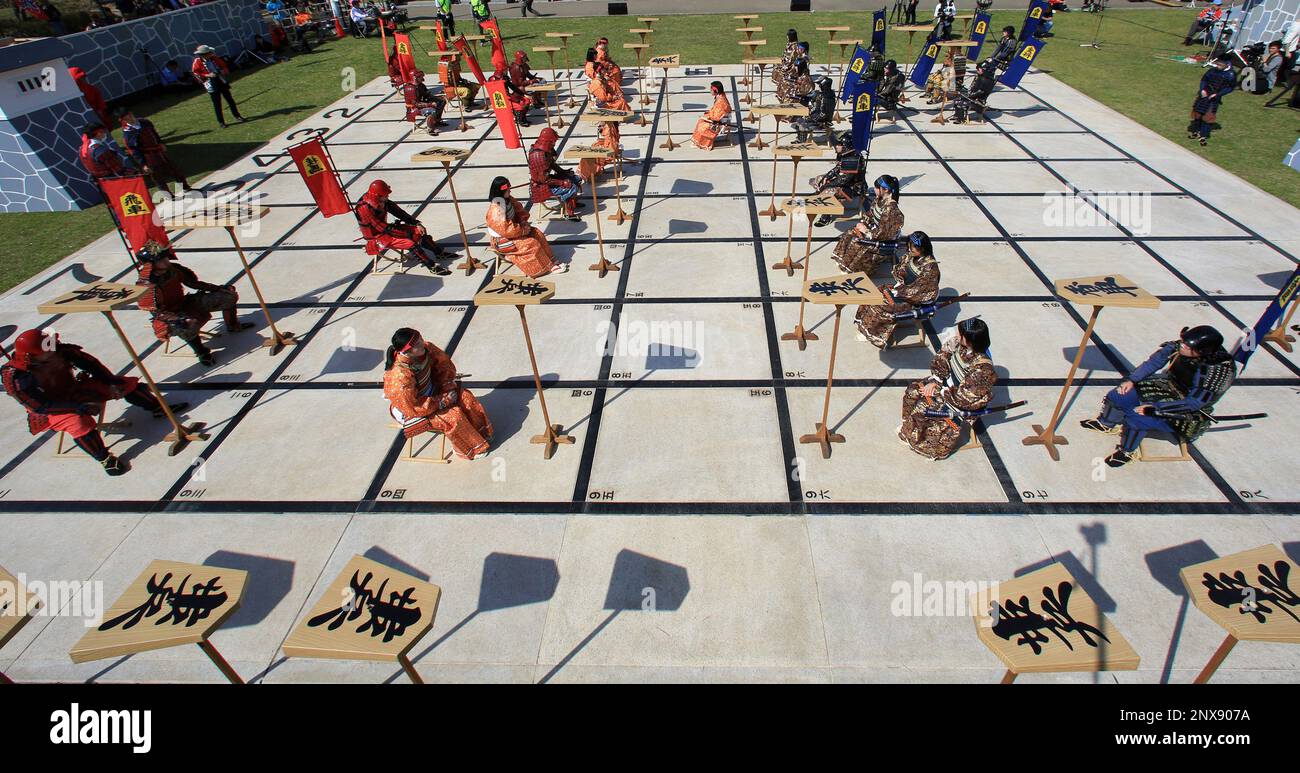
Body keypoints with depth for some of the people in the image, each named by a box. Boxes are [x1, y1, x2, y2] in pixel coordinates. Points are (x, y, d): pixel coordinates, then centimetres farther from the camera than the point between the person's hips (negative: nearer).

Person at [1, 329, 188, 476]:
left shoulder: (60, 351, -18)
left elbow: (91, 364, -7)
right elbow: (39, 406, -25)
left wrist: (111, 383, -14)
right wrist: (80, 406, -30)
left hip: (74, 390, 5)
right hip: (49, 410, -5)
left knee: (125, 383, -3)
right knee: (80, 422, -35)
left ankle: (158, 408, 14)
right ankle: (105, 459, -18)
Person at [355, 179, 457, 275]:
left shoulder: (383, 201, -6)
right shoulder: (365, 208, -29)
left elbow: (399, 212, 2)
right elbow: (383, 228, -28)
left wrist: (417, 224, -7)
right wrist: (406, 233, -24)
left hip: (385, 229, 8)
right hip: (376, 238, -8)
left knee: (419, 231, -1)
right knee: (410, 243, -26)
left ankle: (440, 253, 12)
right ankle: (433, 268, -22)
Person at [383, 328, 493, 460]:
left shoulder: (425, 348, -21)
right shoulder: (400, 377, -40)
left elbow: (444, 363, -2)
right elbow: (415, 407, -31)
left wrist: (447, 386, -13)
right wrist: (444, 401, -23)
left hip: (432, 390, 7)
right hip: (410, 407, -7)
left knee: (466, 397, -6)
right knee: (453, 416, -19)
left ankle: (482, 433, 16)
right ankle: (472, 450, 5)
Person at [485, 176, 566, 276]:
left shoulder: (508, 200, -3)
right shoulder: (496, 210, -29)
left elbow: (520, 211, 11)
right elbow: (507, 230, -31)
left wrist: (523, 224, -6)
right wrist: (523, 230, -19)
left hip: (511, 231, 9)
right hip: (502, 240, -9)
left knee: (537, 234, -2)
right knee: (531, 244, -20)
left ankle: (550, 262, -1)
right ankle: (548, 267, -7)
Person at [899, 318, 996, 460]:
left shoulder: (981, 368, -37)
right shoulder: (957, 343, -18)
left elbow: (964, 396, -31)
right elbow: (940, 360, -2)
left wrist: (939, 391, -21)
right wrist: (934, 381, -13)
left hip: (965, 403, -8)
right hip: (949, 382, 8)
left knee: (922, 407, -14)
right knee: (912, 390, 1)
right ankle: (908, 426, 23)